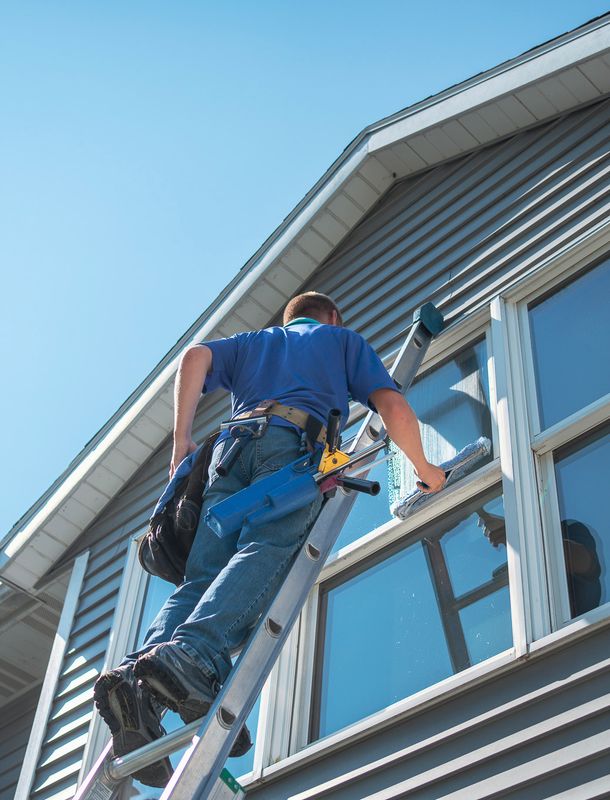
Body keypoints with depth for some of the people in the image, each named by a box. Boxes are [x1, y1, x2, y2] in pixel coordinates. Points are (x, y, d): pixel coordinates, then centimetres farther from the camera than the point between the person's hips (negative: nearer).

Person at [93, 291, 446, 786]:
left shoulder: (252, 341, 39)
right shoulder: (344, 339, 32)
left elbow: (197, 356, 17)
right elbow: (391, 404, 17)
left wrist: (182, 439, 12)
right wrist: (425, 469, 28)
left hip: (234, 445, 4)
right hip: (297, 443, -4)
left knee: (203, 576, -11)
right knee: (267, 550, -26)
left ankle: (138, 673, -38)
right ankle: (191, 655, -53)